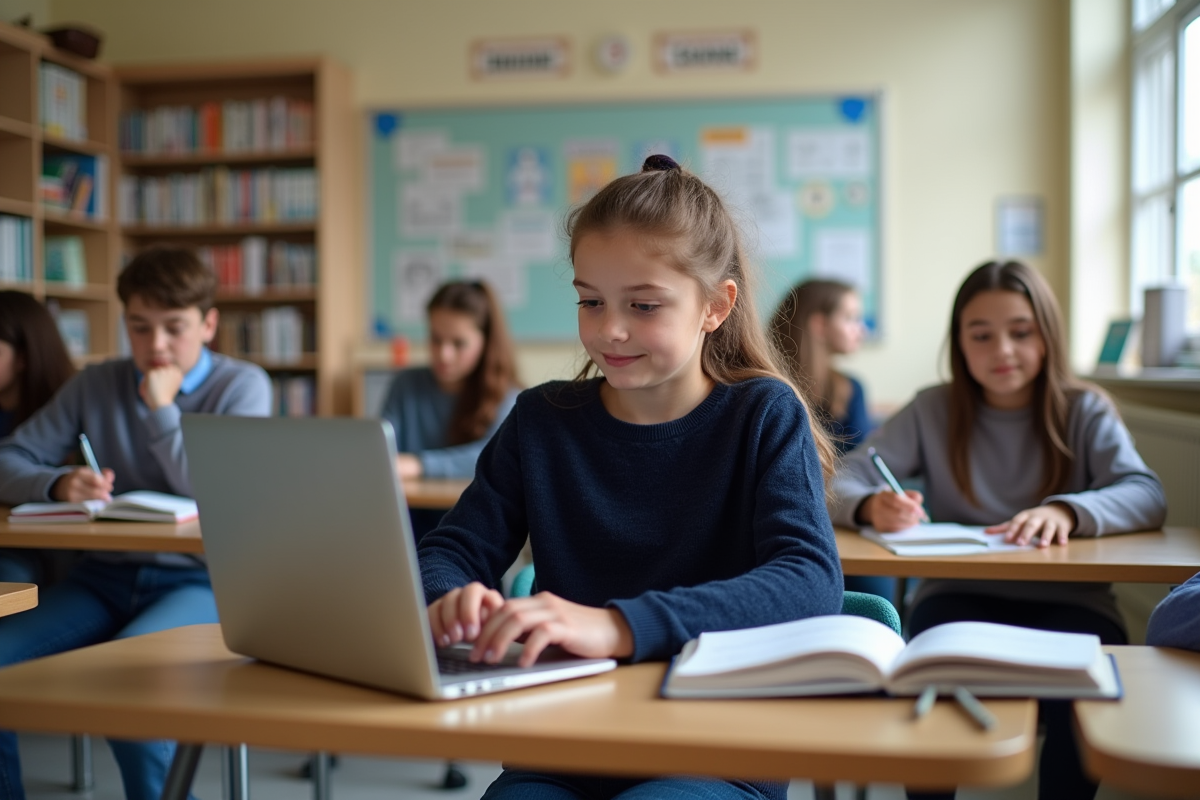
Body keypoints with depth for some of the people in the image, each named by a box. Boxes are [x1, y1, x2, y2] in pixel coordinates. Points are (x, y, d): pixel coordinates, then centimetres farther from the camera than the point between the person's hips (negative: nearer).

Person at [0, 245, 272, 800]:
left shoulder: (242, 386, 1)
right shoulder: (96, 386, 10)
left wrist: (161, 408, -9)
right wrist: (58, 483, -17)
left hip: (197, 581, -4)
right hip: (103, 577, 4)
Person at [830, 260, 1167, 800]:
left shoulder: (1084, 411, 6)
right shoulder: (933, 411, 8)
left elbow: (1145, 493, -10)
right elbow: (844, 483, -1)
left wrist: (1066, 510, -32)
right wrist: (873, 505, -27)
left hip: (1067, 600, 0)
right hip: (960, 597, 0)